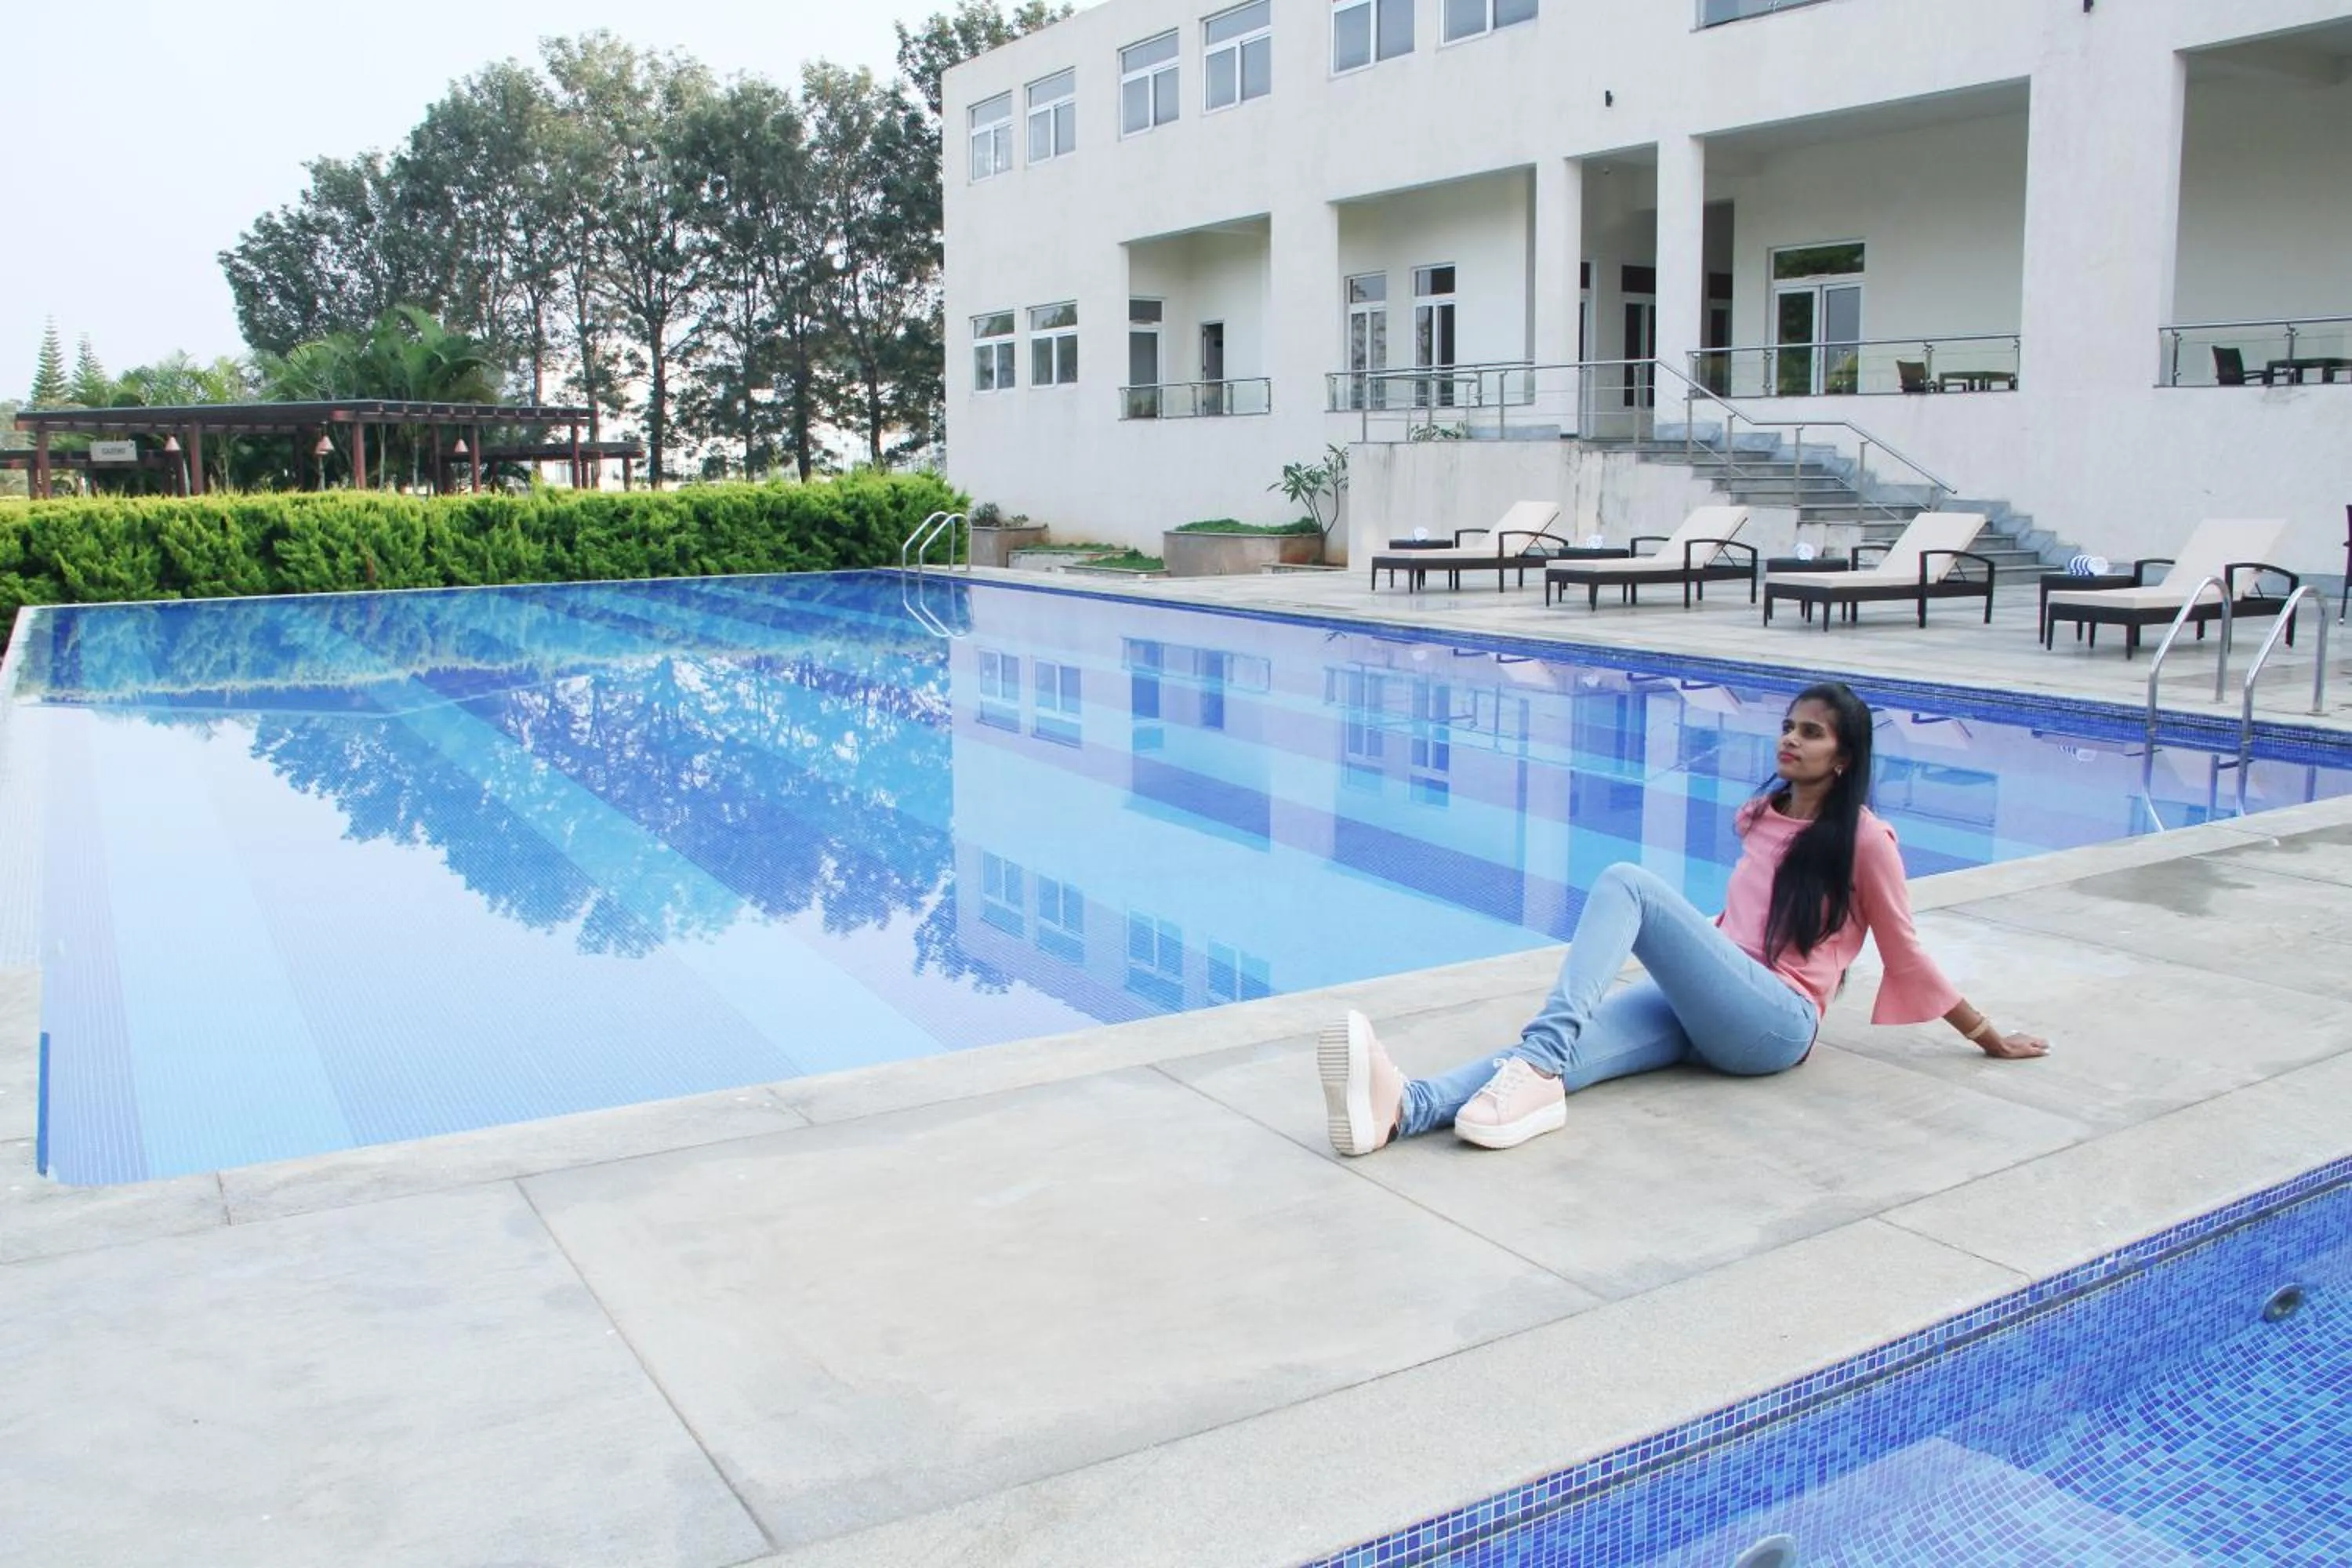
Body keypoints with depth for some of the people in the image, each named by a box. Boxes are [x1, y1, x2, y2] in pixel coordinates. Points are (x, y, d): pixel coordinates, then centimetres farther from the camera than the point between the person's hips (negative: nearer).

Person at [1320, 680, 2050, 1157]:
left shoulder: (1863, 840, 3)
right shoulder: (1761, 816, 21)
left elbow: (1907, 954, 11)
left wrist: (1986, 1034, 16)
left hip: (1774, 1022, -6)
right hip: (1704, 1009, 6)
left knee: (1626, 882, -27)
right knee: (1568, 1045, -27)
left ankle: (1539, 1066, -43)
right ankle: (1407, 1106, -55)